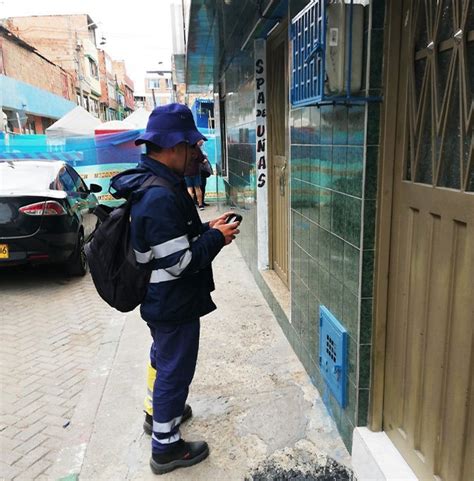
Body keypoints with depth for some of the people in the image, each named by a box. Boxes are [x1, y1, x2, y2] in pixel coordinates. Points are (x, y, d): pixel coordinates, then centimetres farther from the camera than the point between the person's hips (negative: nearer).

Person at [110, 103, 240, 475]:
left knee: (163, 357, 27)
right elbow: (180, 262, -29)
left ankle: (158, 412, 50)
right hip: (174, 304, -10)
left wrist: (206, 228, 3)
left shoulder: (149, 183, 4)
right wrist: (216, 238, -16)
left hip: (160, 300, 10)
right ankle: (166, 447, 27)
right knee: (175, 370, 7)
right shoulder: (161, 196, -30)